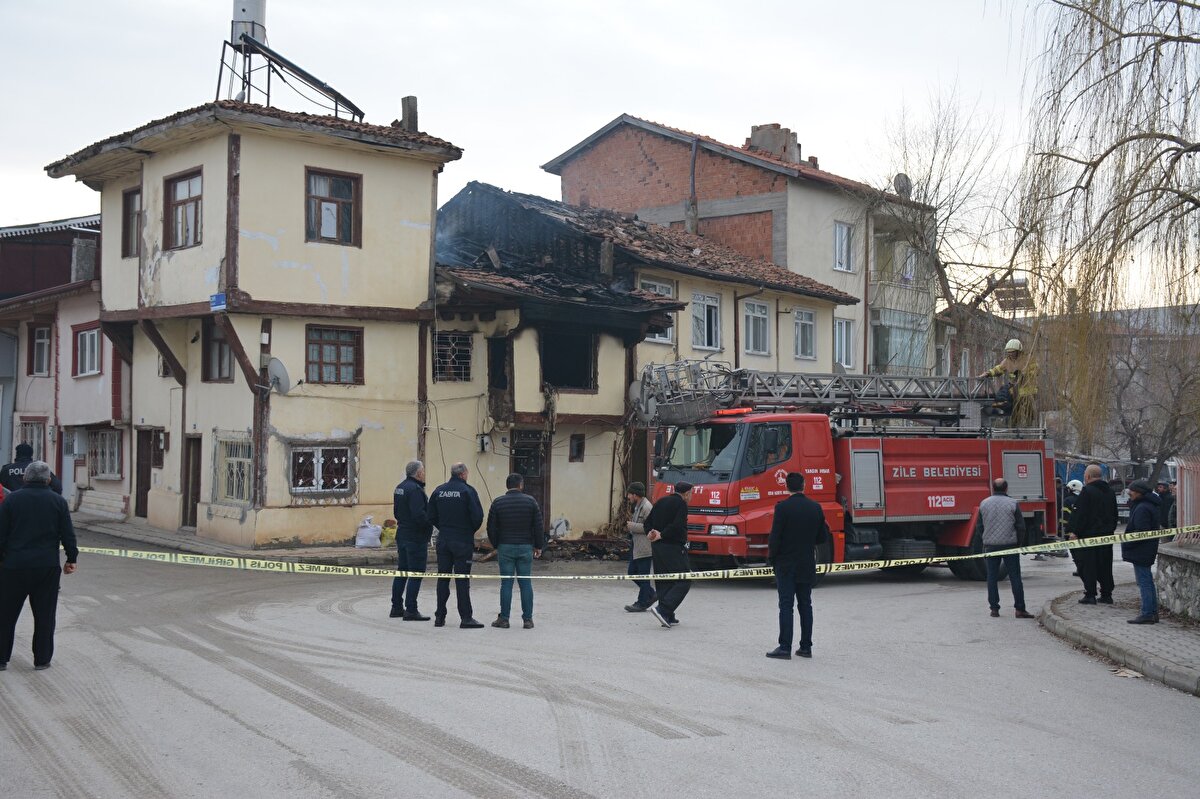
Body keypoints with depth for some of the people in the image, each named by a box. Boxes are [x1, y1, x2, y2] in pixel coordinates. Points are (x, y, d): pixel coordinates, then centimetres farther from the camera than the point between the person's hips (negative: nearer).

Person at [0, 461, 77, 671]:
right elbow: (68, 535, 2)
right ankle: (42, 659, 10)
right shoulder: (58, 502, 1)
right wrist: (71, 559, 11)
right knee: (45, 615, 7)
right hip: (47, 567, 0)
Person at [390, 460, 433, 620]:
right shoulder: (415, 489, -18)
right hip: (416, 538, -10)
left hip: (402, 534, 10)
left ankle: (397, 607, 22)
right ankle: (411, 610, -5)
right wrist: (431, 522, -11)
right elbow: (419, 515, -25)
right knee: (416, 574, -5)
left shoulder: (400, 488, 13)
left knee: (402, 571, 16)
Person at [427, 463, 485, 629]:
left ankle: (440, 616, 13)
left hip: (443, 540, 5)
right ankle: (466, 618, -1)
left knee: (443, 578, 10)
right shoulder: (467, 491, -11)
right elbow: (477, 516, -14)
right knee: (462, 579, -2)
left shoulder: (438, 491, 5)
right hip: (463, 541, -5)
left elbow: (431, 517, 7)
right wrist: (471, 530, 4)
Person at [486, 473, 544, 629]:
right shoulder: (530, 501, 0)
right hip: (525, 547, 0)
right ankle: (528, 619, 5)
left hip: (505, 547, 0)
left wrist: (496, 545, 14)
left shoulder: (498, 503, 1)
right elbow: (539, 526, 0)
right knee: (526, 583, 4)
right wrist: (538, 546, 9)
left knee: (506, 583, 2)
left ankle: (503, 618, 4)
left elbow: (491, 528, 2)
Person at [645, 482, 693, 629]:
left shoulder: (661, 502, 16)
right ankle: (663, 610, -16)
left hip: (657, 547, 8)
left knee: (663, 582, 13)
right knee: (684, 581, -3)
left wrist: (651, 533, -2)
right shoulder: (681, 504, -9)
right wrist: (661, 535, -14)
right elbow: (677, 526, -22)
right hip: (673, 548, -8)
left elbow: (647, 522, 14)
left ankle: (668, 617, 14)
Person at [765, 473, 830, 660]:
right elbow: (823, 537, 5)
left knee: (786, 606, -3)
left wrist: (771, 558, -1)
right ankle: (806, 647, 14)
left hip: (786, 565, -4)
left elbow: (775, 537, -14)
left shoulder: (782, 507, -13)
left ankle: (785, 647, -4)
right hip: (807, 566, 4)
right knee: (805, 605, 11)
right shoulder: (816, 508, 1)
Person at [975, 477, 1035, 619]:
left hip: (990, 545, 2)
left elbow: (979, 527, 7)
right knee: (1015, 577, 2)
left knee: (992, 578, 7)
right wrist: (1019, 543, 10)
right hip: (1010, 545, -2)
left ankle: (994, 608, 7)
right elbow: (1021, 526, -2)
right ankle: (1020, 609, 1)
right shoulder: (1013, 504, -4)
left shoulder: (984, 504, 3)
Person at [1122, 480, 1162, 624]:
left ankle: (1147, 614, -5)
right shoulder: (1151, 506, 14)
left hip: (1140, 551, -11)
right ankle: (1153, 612, 22)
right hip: (1148, 552, 11)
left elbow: (1141, 532, -24)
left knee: (1144, 582, -7)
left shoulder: (1142, 508, -20)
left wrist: (1126, 544, -16)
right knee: (1148, 581, 16)